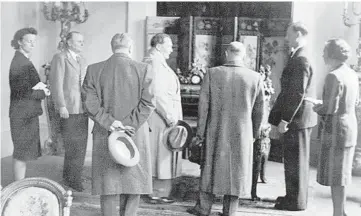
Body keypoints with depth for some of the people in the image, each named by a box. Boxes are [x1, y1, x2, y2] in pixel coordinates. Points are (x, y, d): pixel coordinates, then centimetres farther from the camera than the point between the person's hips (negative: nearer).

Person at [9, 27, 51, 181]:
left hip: (27, 113, 10)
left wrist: (38, 88, -4)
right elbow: (22, 93, -20)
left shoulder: (23, 60, 14)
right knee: (22, 153, -2)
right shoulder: (20, 62, -16)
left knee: (21, 153, 16)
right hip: (23, 114, -10)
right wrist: (43, 93, -8)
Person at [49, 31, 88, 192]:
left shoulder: (81, 59, 19)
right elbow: (56, 83, -10)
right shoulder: (60, 58, -4)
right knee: (72, 146, -5)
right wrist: (61, 106, -16)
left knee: (81, 145, 7)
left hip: (82, 109, 7)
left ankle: (75, 179, 18)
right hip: (68, 109, -7)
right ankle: (70, 178, 8)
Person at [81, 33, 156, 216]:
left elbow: (90, 102, -6)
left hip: (104, 135, 2)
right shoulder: (144, 69, -4)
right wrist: (128, 125, -11)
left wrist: (109, 122, -8)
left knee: (107, 181, 11)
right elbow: (148, 102, -10)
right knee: (133, 181, 11)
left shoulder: (94, 70, 1)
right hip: (136, 136, -1)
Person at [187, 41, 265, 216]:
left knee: (211, 167, 15)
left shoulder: (212, 73, -8)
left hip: (216, 132, 0)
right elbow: (259, 110, 0)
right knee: (236, 170, 12)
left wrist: (200, 132, 1)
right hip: (242, 134, 0)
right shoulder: (256, 77, -7)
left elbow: (203, 105, -7)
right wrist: (255, 133, 14)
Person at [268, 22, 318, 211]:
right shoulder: (300, 58, 13)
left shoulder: (301, 60, -18)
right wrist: (283, 116, 18)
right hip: (299, 118, 10)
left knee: (295, 161, 1)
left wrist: (285, 119, -20)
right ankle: (294, 196, 29)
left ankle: (296, 201, 12)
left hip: (296, 118, -10)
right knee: (296, 160, 17)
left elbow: (298, 93, -22)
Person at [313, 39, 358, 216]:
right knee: (340, 175, 18)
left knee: (335, 176, 1)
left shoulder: (334, 76, -19)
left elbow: (330, 108, -22)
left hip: (335, 130, -9)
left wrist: (317, 108, -2)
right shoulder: (352, 74, 8)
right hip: (350, 128, 9)